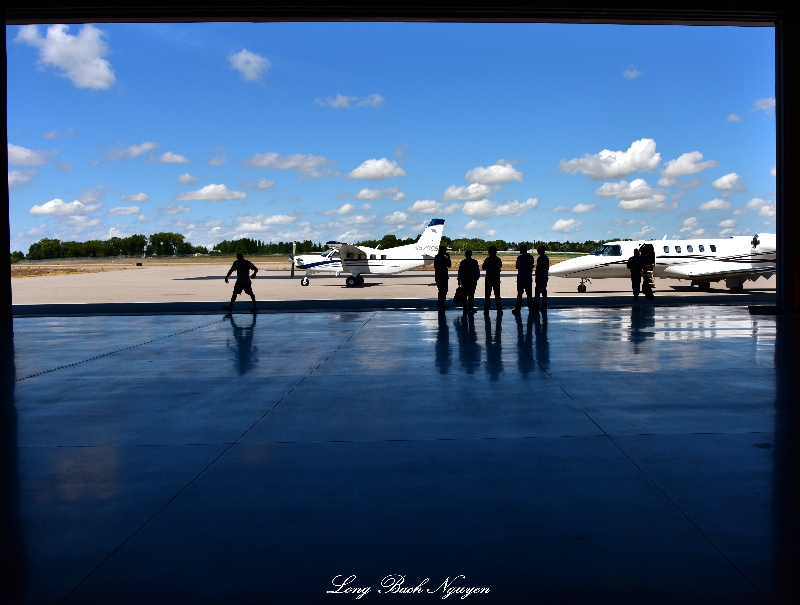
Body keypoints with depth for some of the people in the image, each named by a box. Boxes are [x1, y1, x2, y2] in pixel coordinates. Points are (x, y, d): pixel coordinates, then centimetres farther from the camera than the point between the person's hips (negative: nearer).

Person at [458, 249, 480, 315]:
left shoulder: (462, 262, -2)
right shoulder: (475, 262, 0)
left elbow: (460, 272, -1)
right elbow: (478, 272, 1)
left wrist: (459, 280, 5)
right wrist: (476, 278, 13)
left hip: (464, 280, 0)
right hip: (473, 280, 0)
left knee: (464, 295, 6)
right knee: (471, 295, 2)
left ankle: (465, 309, 6)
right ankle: (470, 308, -2)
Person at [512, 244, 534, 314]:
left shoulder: (520, 257, -12)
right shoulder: (531, 257, 5)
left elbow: (517, 267, -7)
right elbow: (532, 267, 10)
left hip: (521, 278, -5)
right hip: (529, 278, 5)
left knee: (519, 293, -1)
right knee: (529, 293, 11)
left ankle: (518, 308, -1)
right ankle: (531, 307, 12)